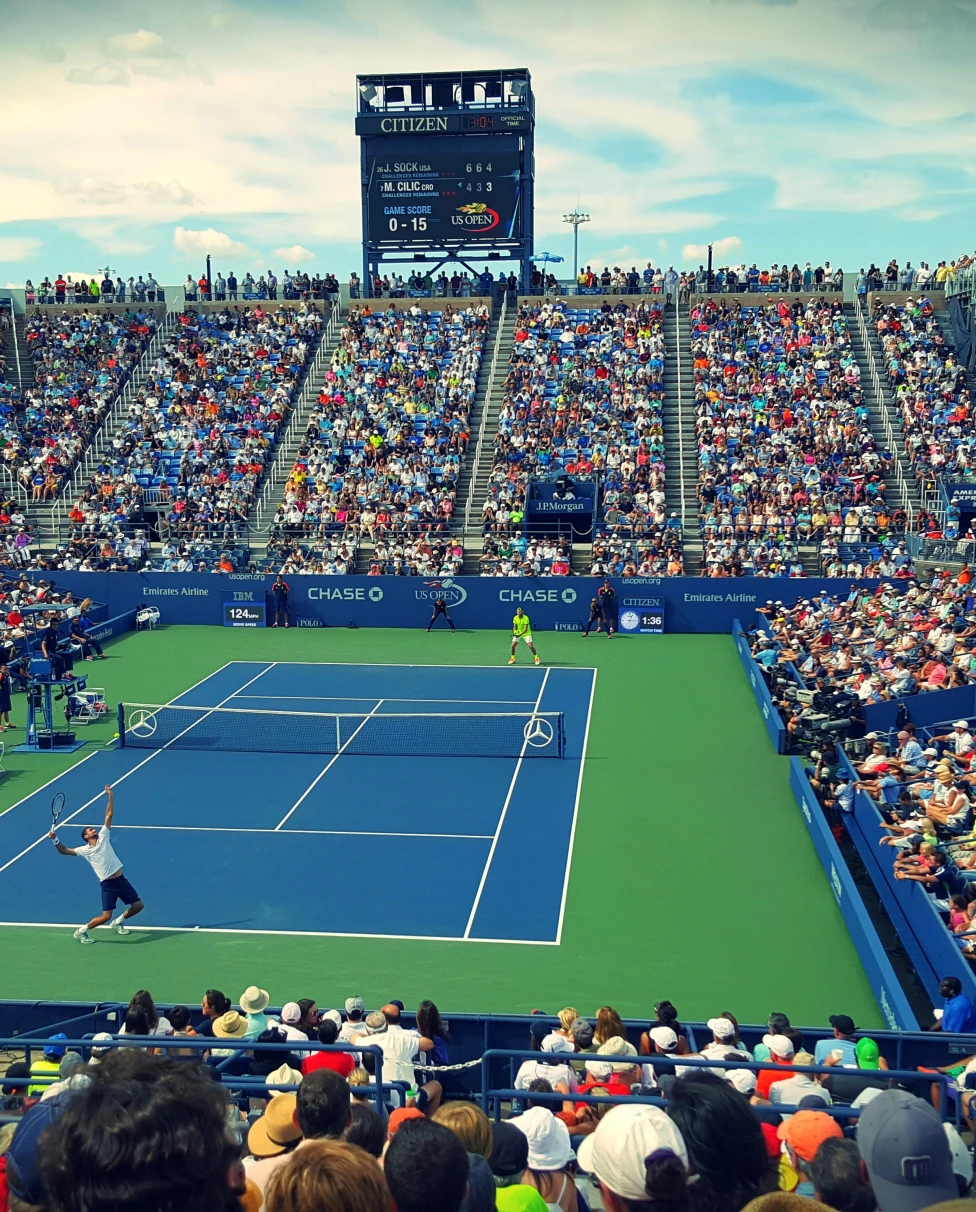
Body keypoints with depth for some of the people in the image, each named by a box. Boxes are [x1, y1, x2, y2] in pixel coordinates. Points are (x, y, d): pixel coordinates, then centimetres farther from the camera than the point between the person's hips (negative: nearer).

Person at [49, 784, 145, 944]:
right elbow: (64, 850, 3)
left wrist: (111, 796, 0)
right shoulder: (84, 850, 1)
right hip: (108, 884, -4)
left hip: (121, 880, 4)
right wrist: (55, 840, -13)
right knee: (106, 916, -10)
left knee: (138, 906, 9)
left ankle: (118, 922, 33)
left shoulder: (103, 837, 6)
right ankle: (81, 931, 12)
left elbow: (109, 815, 5)